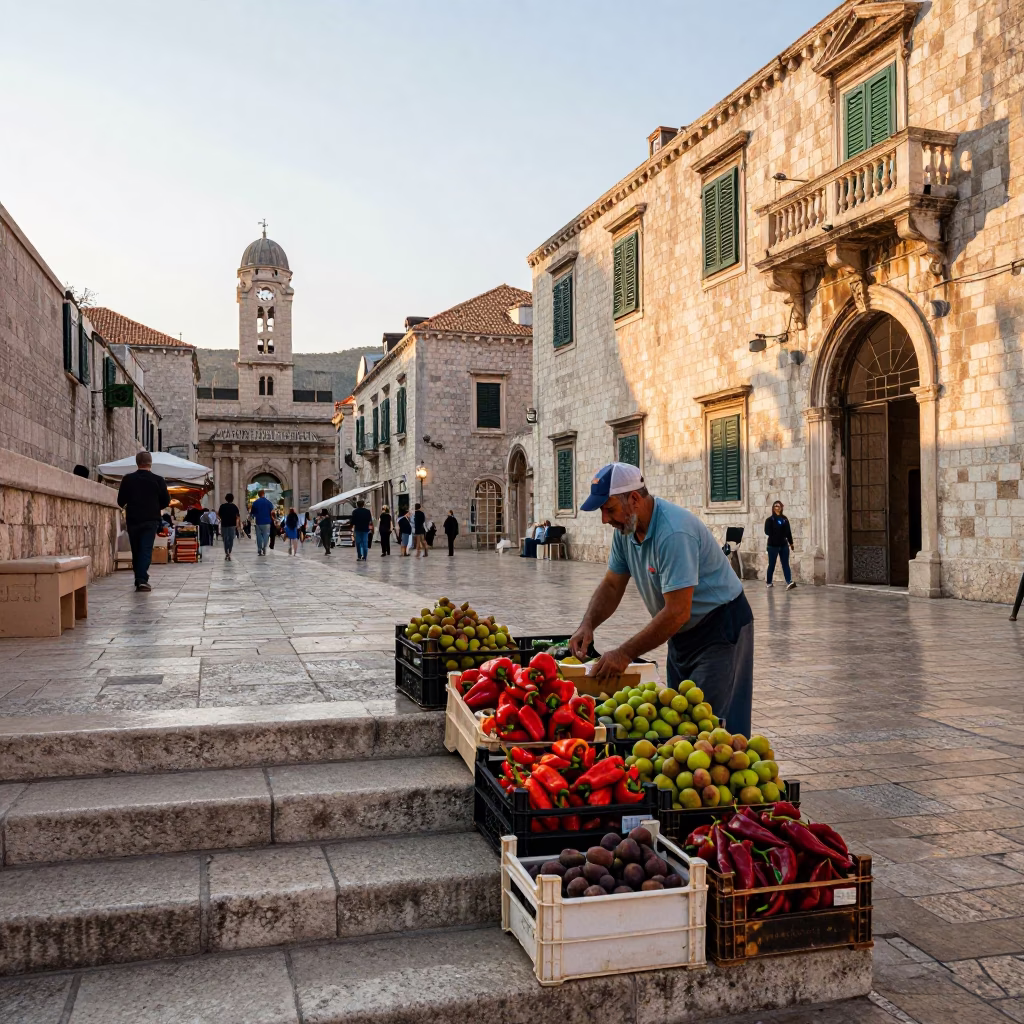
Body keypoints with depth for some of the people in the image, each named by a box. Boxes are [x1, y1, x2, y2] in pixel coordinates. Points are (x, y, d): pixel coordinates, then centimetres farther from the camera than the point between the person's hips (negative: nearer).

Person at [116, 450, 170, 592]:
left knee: (136, 550, 13)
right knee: (146, 549, -3)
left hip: (133, 520, 2)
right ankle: (142, 579, -17)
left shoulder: (127, 479, -2)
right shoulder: (158, 480, -4)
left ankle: (138, 579, 17)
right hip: (151, 520, -2)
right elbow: (166, 501, 1)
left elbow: (121, 501, 1)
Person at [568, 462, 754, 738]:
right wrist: (587, 624, -9)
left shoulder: (673, 532, -30)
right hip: (683, 633, 9)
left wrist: (625, 653, -29)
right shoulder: (626, 529, -2)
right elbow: (612, 585, 8)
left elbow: (677, 612, -32)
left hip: (720, 629, -9)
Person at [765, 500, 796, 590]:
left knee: (785, 564, -4)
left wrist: (791, 543, 13)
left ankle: (789, 582, -13)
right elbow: (767, 532, -12)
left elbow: (788, 532, 13)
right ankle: (769, 582, 19)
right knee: (772, 565, 6)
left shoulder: (784, 519, 10)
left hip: (784, 545, 4)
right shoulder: (770, 520, -3)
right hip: (773, 545, -4)